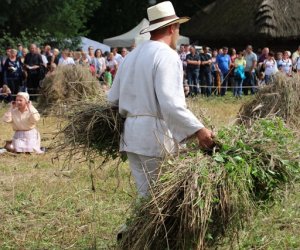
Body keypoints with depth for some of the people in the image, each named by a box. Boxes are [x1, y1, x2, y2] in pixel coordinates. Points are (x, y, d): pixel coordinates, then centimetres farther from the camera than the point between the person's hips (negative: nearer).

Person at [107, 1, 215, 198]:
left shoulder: (132, 55, 15)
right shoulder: (167, 56, -10)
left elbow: (113, 97, 16)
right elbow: (170, 102, -22)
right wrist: (198, 130, -23)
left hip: (131, 135, 8)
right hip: (155, 137, -8)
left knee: (146, 195, 11)